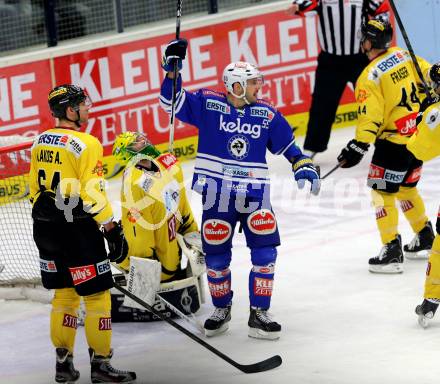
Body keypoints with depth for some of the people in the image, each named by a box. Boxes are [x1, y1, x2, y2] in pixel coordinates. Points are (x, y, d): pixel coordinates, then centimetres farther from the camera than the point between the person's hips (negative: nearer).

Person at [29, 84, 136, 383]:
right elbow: (93, 194, -18)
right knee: (97, 295, 1)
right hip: (77, 231, -8)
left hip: (47, 230, 8)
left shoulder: (40, 142, 7)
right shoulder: (86, 144, -16)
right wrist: (113, 231, -12)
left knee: (64, 293, 17)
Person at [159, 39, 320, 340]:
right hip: (217, 195, -1)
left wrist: (303, 166, -1)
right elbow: (173, 102, -4)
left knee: (265, 253, -10)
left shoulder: (267, 113, 2)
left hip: (254, 194, 1)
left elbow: (287, 144, 11)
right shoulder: (207, 104, -4)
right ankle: (222, 309, 29)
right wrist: (173, 68, -13)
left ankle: (259, 314, 1)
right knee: (216, 257, 6)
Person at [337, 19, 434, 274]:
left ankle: (392, 251, -2)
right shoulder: (404, 55, 3)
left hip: (394, 141, -8)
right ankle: (425, 238, 33)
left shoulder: (370, 77, -17)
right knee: (405, 186, 24)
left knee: (382, 191, 1)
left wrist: (357, 148, -18)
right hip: (420, 135, 8)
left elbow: (370, 118, -20)